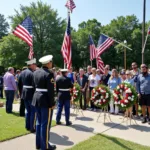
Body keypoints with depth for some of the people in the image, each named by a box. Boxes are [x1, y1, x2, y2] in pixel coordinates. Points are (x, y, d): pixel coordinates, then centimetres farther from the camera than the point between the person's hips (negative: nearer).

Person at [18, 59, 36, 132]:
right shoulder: (32, 73, -18)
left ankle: (27, 126, 28)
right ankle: (32, 128, 11)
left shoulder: (22, 72, 8)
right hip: (32, 95, -8)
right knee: (33, 111, 4)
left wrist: (21, 92, 21)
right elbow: (34, 85, -22)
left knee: (28, 110, 19)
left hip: (24, 94, 8)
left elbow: (19, 84, 13)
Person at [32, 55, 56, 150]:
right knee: (45, 123, 3)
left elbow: (34, 86, 14)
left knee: (39, 122, 17)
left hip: (37, 98, 8)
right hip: (45, 100, -8)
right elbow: (51, 90, -18)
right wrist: (52, 103, -13)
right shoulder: (49, 73, -15)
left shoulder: (36, 72, 9)